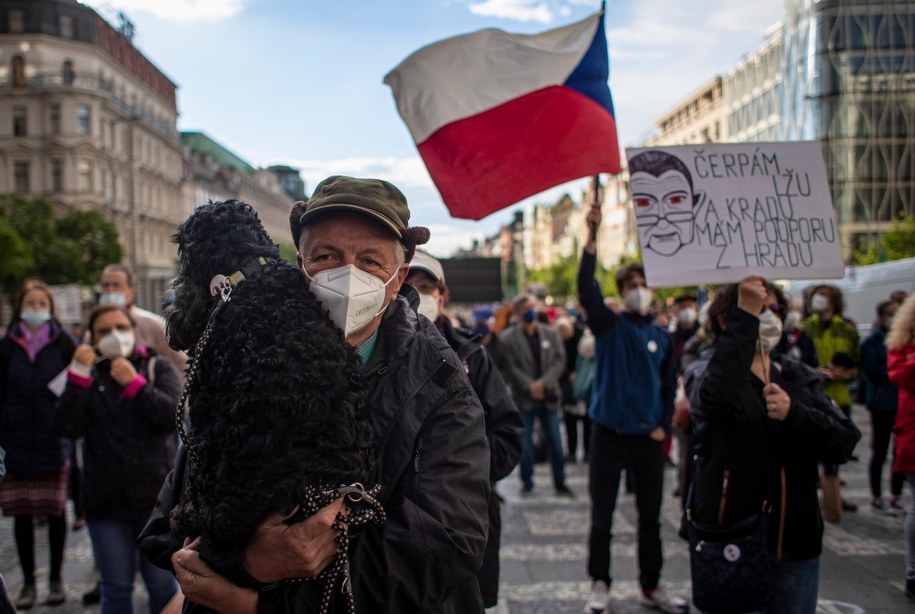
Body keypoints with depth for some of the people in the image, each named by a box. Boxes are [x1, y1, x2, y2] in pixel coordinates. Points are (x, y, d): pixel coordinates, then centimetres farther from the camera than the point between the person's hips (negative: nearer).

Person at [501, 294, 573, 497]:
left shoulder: (551, 334, 7)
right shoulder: (508, 338, -4)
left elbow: (559, 360, 0)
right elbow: (510, 366, -10)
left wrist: (543, 383, -13)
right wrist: (529, 386, -17)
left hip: (548, 396, 3)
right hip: (523, 398, -2)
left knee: (555, 442, 7)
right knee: (525, 443, 4)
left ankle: (560, 483, 18)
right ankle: (527, 482, 18)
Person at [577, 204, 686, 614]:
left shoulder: (662, 337, 7)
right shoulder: (608, 324, -2)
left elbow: (669, 385, 13)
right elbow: (586, 286, -19)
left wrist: (663, 426, 1)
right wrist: (593, 235, -28)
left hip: (648, 437, 3)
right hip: (609, 432, -3)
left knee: (650, 516, 12)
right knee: (602, 515, 4)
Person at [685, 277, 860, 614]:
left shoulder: (801, 378, 9)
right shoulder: (708, 369, -3)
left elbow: (845, 441, -5)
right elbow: (716, 398, -29)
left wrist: (794, 413, -22)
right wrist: (745, 316, -28)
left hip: (797, 546, 4)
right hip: (731, 542, -4)